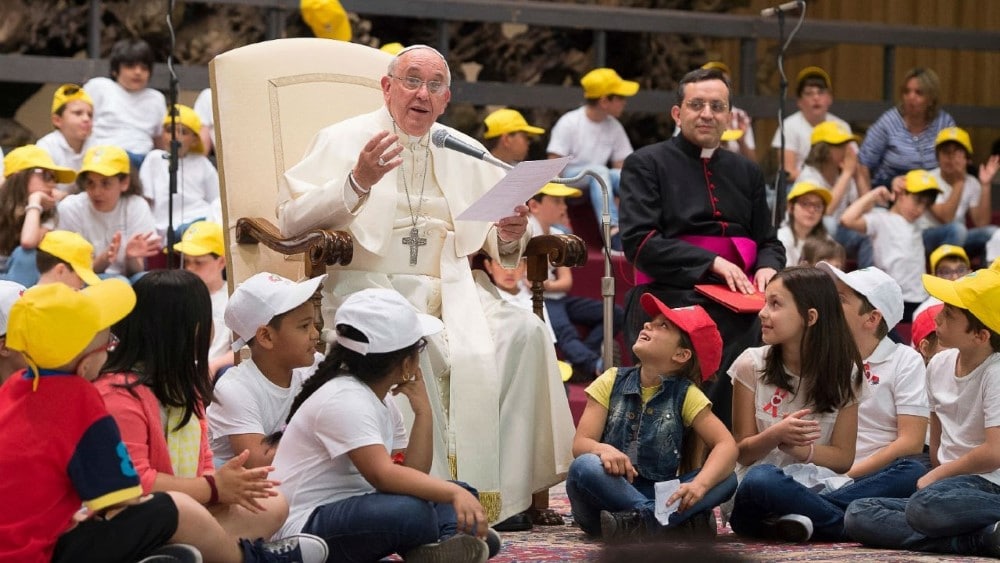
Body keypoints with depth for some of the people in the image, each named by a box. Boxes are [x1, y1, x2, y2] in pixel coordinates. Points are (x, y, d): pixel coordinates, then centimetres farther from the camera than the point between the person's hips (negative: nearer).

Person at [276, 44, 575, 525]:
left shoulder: (464, 154, 20)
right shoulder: (342, 141, 6)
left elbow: (495, 246, 17)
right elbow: (291, 220, -6)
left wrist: (509, 236, -8)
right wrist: (358, 181, -19)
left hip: (450, 294, 4)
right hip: (369, 289, -4)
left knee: (523, 330, -25)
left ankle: (501, 493, -23)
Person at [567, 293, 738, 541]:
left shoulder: (686, 395, 2)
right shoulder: (612, 382, 3)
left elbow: (727, 445, -11)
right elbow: (580, 444, -7)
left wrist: (698, 485, -31)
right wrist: (604, 450, -32)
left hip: (657, 498, 1)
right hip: (610, 492, -1)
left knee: (727, 478, -21)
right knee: (586, 467, -32)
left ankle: (644, 520, -40)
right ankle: (683, 521, -36)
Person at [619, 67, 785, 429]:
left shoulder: (746, 173, 22)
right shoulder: (646, 165, 5)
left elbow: (769, 241, 23)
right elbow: (638, 242, -7)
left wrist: (768, 267, -4)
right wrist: (712, 262, -16)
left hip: (737, 311, 5)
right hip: (672, 302, -4)